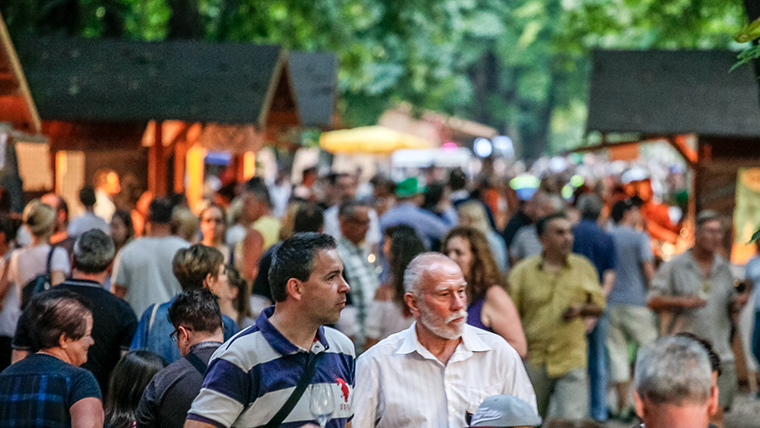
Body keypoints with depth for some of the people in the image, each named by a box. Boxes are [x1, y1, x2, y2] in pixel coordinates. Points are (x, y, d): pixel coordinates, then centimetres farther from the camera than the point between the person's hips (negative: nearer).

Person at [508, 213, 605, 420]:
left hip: (571, 359, 0)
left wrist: (581, 309, -9)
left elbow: (599, 306, 14)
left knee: (572, 420, -12)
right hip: (533, 360, 0)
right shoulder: (523, 271, 1)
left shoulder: (584, 267, 7)